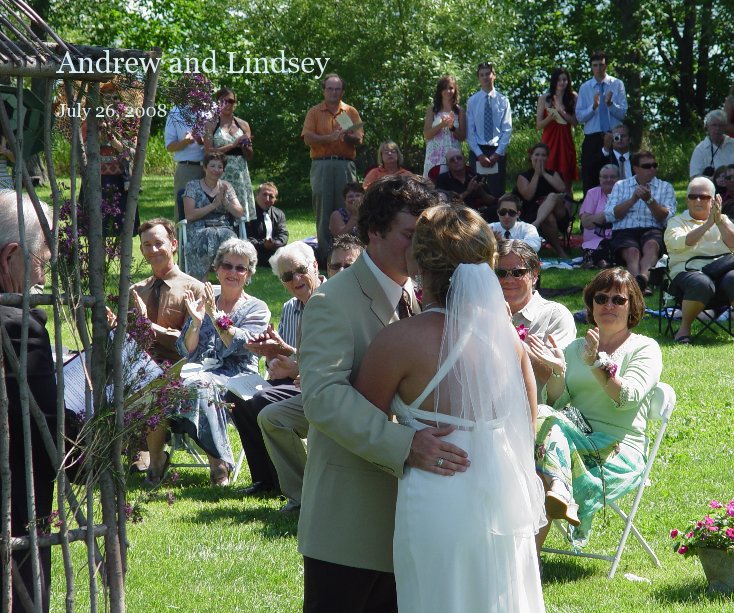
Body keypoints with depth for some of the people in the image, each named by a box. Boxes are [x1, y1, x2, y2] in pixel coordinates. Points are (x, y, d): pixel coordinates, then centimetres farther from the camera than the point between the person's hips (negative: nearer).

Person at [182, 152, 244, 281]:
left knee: (228, 238, -34)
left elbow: (240, 213, 9)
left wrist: (224, 201, -7)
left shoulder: (226, 187, 19)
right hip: (199, 230, -2)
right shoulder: (193, 186, 9)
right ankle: (199, 284, -35)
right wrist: (214, 204, -8)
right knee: (206, 238, -38)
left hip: (224, 228, 2)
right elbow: (189, 215, -5)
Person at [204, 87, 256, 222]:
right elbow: (208, 151, -7)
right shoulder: (211, 125, 5)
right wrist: (233, 145, -11)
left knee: (241, 210, -3)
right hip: (220, 174, -3)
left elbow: (249, 157, 14)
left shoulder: (243, 125, 14)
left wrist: (246, 147, -7)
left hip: (240, 173, 3)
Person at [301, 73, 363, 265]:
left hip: (345, 164, 1)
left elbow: (359, 140, 4)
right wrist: (330, 137, -11)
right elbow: (308, 138, -1)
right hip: (321, 164, -1)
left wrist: (346, 136, -16)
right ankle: (325, 253, -1)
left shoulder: (351, 112, 14)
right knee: (323, 209, -3)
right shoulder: (314, 112, 10)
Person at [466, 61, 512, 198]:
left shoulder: (503, 101, 5)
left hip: (498, 152, 0)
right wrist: (479, 154, -9)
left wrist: (497, 154, -10)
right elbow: (470, 131, 1)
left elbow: (507, 130, 0)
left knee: (498, 190, -2)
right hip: (477, 151, 0)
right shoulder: (472, 101, 4)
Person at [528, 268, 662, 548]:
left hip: (620, 451, -4)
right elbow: (557, 403, 12)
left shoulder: (644, 349, 8)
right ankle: (560, 494, -56)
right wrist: (557, 371, -6)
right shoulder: (576, 348, 22)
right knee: (545, 417, -32)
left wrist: (597, 362, -20)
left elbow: (628, 397, -10)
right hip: (577, 437, 4)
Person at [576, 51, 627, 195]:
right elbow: (579, 117, 1)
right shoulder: (585, 88, 8)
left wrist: (610, 103, -18)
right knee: (590, 180, 0)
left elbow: (624, 113, -1)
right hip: (592, 139, 1)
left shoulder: (617, 85, 5)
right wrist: (593, 106, -15)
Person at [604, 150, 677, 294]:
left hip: (652, 230, 0)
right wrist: (633, 199, -2)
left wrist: (650, 200, -8)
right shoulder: (620, 186, 21)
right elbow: (610, 215, 7)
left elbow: (667, 218, 5)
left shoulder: (665, 187, 19)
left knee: (651, 244, -37)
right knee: (632, 251, -34)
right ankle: (642, 286, -60)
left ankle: (643, 277, -65)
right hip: (624, 231, 0)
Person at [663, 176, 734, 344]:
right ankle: (684, 327, -18)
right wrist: (708, 223, -11)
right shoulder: (677, 222, 17)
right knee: (702, 283, -39)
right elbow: (680, 243, -7)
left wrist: (719, 221, -6)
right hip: (688, 270, -2)